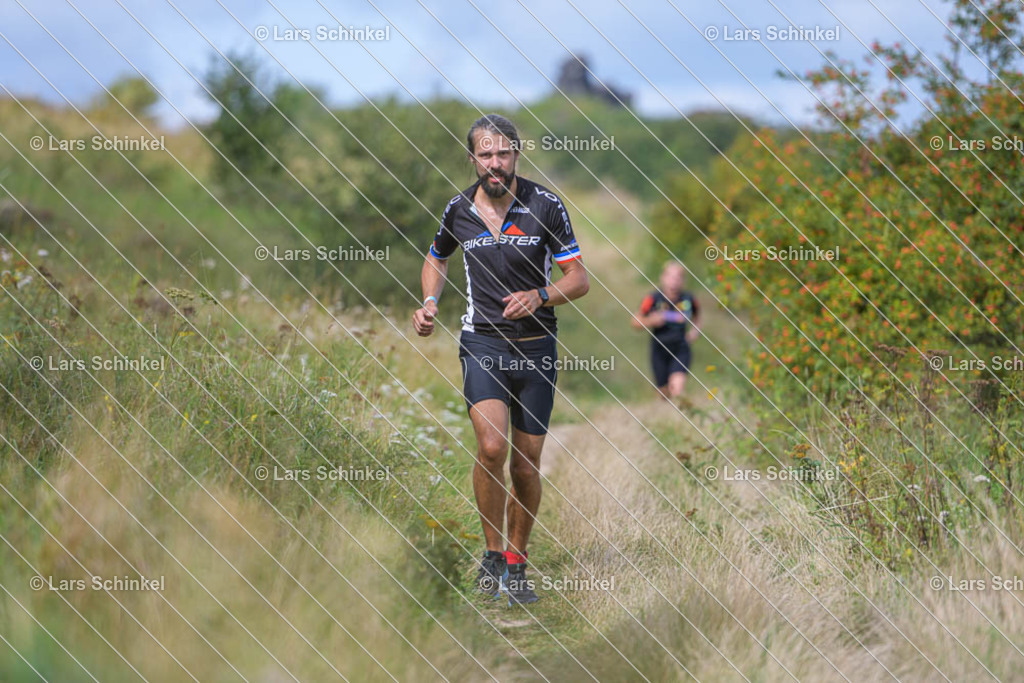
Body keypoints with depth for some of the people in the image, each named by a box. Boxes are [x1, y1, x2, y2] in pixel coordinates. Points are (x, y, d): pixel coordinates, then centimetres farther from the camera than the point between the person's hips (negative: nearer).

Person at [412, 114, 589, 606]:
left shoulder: (545, 206, -5)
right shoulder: (458, 210, 1)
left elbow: (579, 278, -2)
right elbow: (436, 259, 22)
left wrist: (539, 296, -21)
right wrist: (429, 303, 3)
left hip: (536, 347, 0)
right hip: (481, 343, 0)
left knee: (526, 465, 5)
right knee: (492, 446, -22)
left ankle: (516, 565, 23)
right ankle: (492, 553, -6)